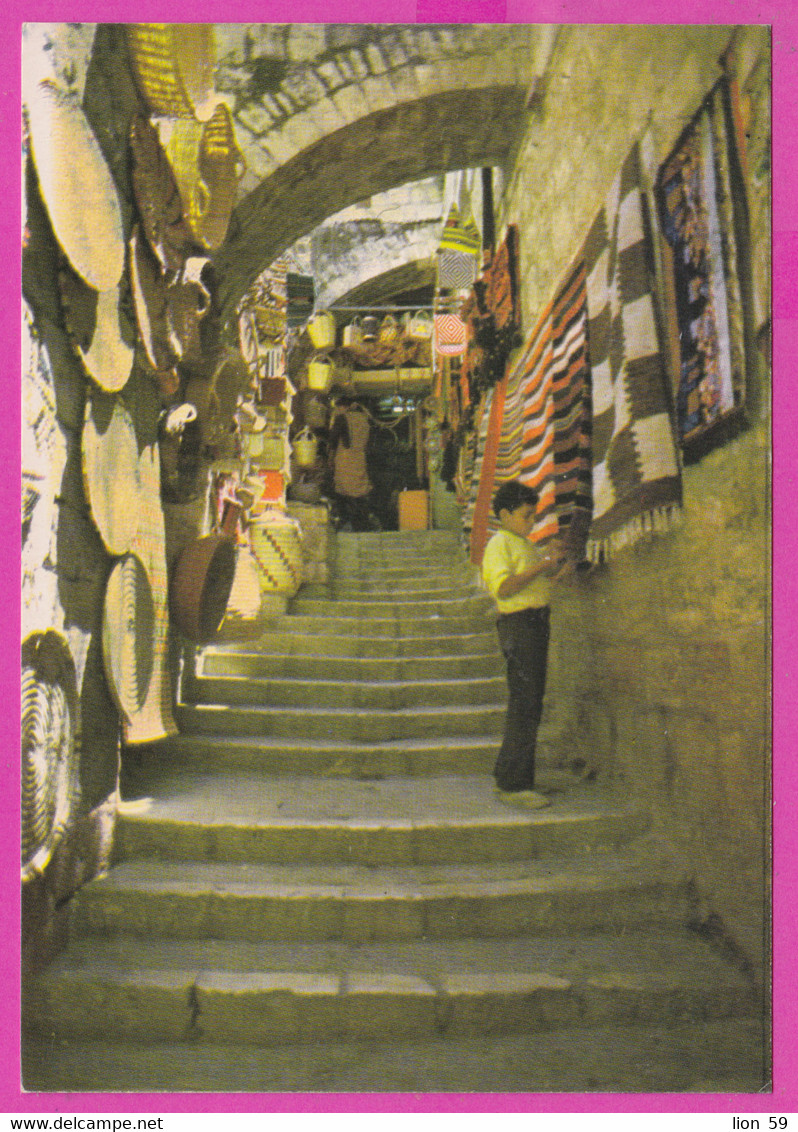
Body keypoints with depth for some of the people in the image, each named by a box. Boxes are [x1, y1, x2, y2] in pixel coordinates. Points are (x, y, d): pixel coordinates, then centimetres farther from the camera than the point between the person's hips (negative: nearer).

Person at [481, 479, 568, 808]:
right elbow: (504, 587, -20)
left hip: (538, 623, 9)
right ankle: (512, 783, -5)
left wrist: (555, 562, 12)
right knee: (524, 704, -11)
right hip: (518, 623, -9)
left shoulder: (526, 545, 22)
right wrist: (541, 565, -18)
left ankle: (509, 779, 18)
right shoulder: (499, 544, -7)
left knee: (529, 705, 10)